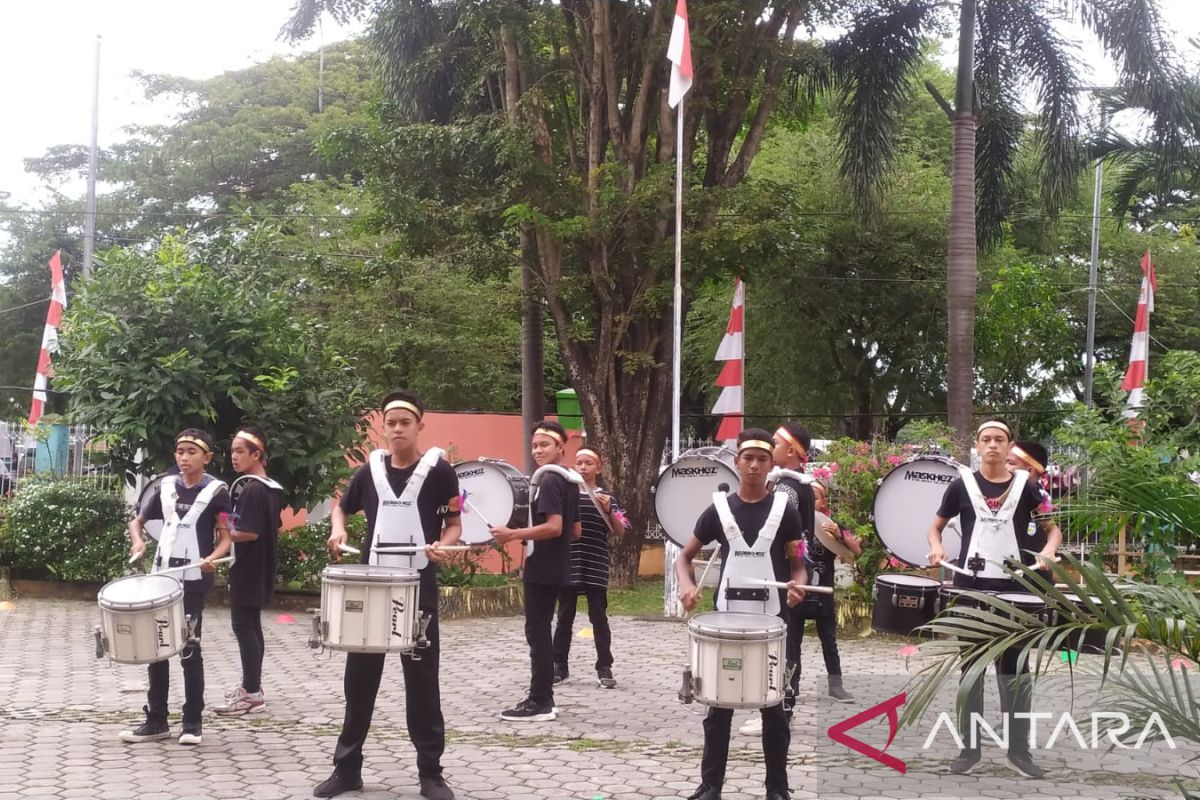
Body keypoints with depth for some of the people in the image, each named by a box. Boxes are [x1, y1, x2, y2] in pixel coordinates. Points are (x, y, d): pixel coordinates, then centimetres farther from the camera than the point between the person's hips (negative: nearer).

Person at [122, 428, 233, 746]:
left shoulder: (216, 490, -4)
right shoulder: (166, 485, 9)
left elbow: (225, 537, -5)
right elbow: (137, 521, 17)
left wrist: (212, 558, -25)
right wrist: (138, 540, -4)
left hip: (194, 579, -5)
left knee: (189, 648, -1)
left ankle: (193, 722, 8)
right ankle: (156, 720, 16)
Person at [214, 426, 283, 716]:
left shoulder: (251, 489, -18)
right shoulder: (272, 488, 12)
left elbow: (250, 532, -25)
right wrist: (232, 531, 19)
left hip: (247, 568, -10)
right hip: (261, 567, 10)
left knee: (243, 626, -6)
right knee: (252, 625, 16)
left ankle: (252, 694, -5)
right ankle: (251, 684, 24)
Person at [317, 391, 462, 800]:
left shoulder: (439, 469, -4)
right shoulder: (369, 469, 5)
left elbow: (454, 524, 0)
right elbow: (342, 507, 21)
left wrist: (442, 547, -20)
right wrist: (338, 530, 0)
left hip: (418, 589, -3)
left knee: (422, 681, 2)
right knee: (359, 678, 8)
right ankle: (346, 767, 19)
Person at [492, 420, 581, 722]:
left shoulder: (548, 480, -16)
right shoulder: (568, 480, 14)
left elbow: (554, 526, -26)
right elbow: (575, 531, 19)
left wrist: (512, 534, -23)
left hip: (542, 569, -10)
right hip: (555, 568, 10)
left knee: (537, 632, -5)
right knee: (541, 632, 14)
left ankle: (540, 703, -3)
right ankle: (542, 699, 18)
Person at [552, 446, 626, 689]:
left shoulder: (606, 498, 6)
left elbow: (619, 532, 2)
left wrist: (609, 511, -14)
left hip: (596, 567, 0)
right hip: (568, 565, 1)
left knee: (599, 618, 1)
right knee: (565, 617, 7)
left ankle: (604, 668, 7)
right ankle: (560, 665, 15)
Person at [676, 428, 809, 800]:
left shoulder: (785, 510, -1)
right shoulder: (718, 509, 2)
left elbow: (798, 565, 3)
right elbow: (685, 555, 9)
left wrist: (797, 586, -19)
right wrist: (687, 585, -11)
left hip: (770, 620, -1)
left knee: (773, 706, 7)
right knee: (719, 705, 5)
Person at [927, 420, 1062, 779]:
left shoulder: (1025, 486, 2)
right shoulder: (962, 484, 2)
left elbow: (1053, 528, 7)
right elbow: (936, 526, 11)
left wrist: (1048, 551, -13)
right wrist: (936, 548, -10)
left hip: (1013, 587, 0)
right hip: (970, 586, 0)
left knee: (1015, 669, 4)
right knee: (971, 668, 6)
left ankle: (1019, 749, 12)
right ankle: (970, 747, 13)